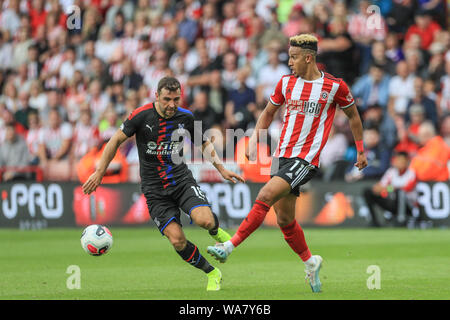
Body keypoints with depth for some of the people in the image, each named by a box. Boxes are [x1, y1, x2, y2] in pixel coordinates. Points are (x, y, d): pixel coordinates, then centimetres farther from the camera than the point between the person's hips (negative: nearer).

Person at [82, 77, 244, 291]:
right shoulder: (142, 115, -12)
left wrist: (222, 169, 8)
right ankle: (212, 274, 7)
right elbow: (117, 140, -3)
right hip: (154, 188, -1)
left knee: (204, 220, -26)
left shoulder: (186, 117, -2)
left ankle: (216, 230, 12)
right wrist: (99, 172, -4)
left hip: (181, 179, 1)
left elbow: (204, 144, 15)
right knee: (177, 240, -14)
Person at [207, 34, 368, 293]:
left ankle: (230, 246, -21)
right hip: (282, 155, 6)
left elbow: (353, 115, 11)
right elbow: (269, 112, 23)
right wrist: (255, 138, 9)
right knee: (284, 218, 7)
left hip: (307, 159, -6)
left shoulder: (334, 86, -4)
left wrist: (361, 150, 14)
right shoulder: (286, 82, 8)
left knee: (266, 196, -22)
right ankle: (310, 261, 28)